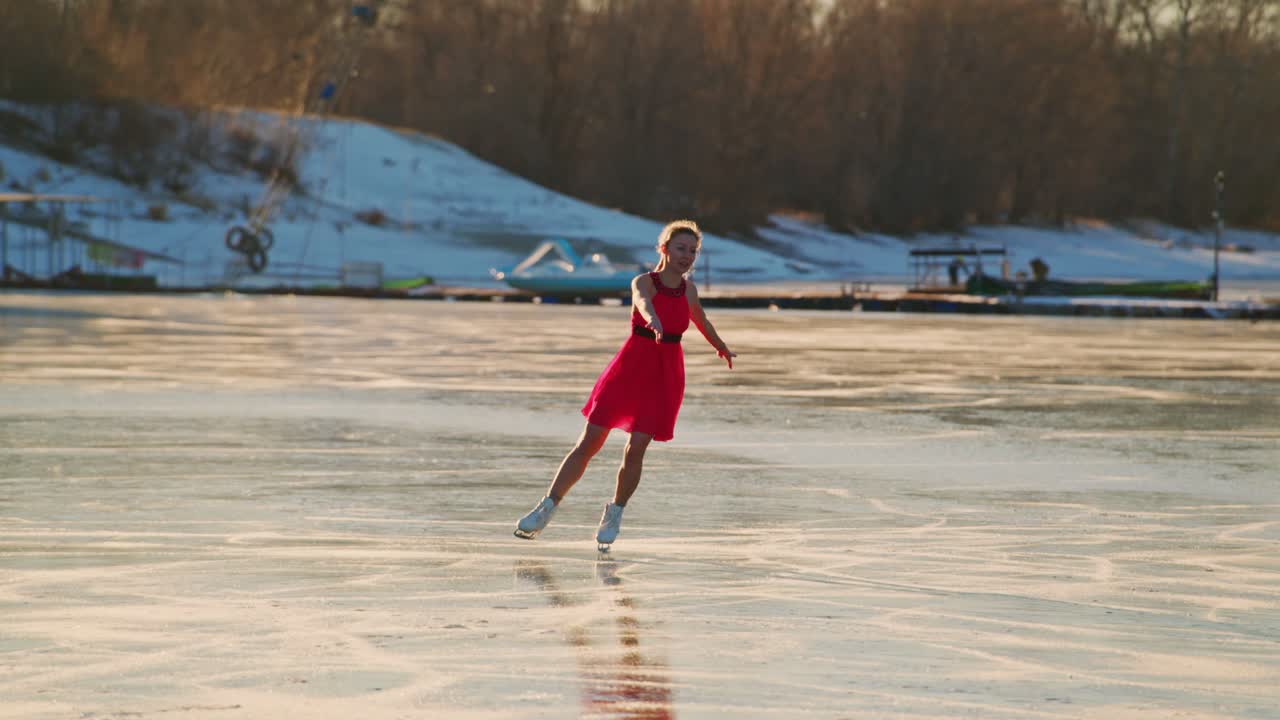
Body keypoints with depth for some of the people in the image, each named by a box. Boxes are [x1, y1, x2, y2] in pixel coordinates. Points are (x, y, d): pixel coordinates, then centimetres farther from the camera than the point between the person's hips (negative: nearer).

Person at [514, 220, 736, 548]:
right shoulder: (643, 282, -8)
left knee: (636, 449, -7)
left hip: (666, 375, 3)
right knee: (589, 442, -2)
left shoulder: (688, 289, 6)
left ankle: (615, 513, 12)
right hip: (631, 366, -3)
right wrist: (653, 321, -56)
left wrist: (722, 348, 46)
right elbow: (643, 302, -33)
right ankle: (546, 508, 7)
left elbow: (701, 321, 28)